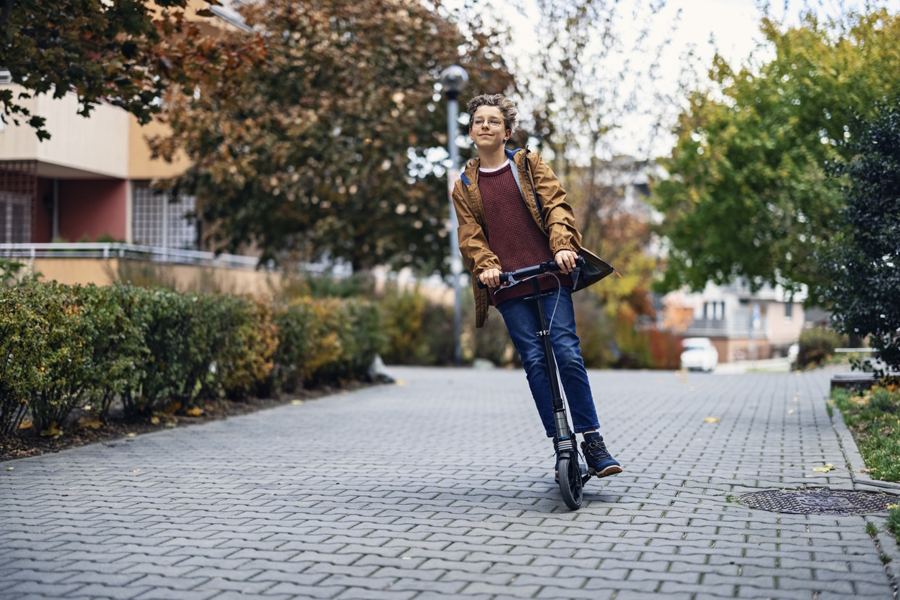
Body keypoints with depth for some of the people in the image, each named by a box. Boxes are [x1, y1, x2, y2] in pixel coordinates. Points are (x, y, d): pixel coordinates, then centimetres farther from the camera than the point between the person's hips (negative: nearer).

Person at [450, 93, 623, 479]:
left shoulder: (530, 165, 13)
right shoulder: (464, 187, 15)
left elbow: (556, 206, 1)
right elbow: (470, 236, 6)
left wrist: (563, 245, -18)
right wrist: (486, 266, -15)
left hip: (550, 275, -1)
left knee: (568, 354, -10)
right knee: (534, 362, -4)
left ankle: (592, 443, -2)